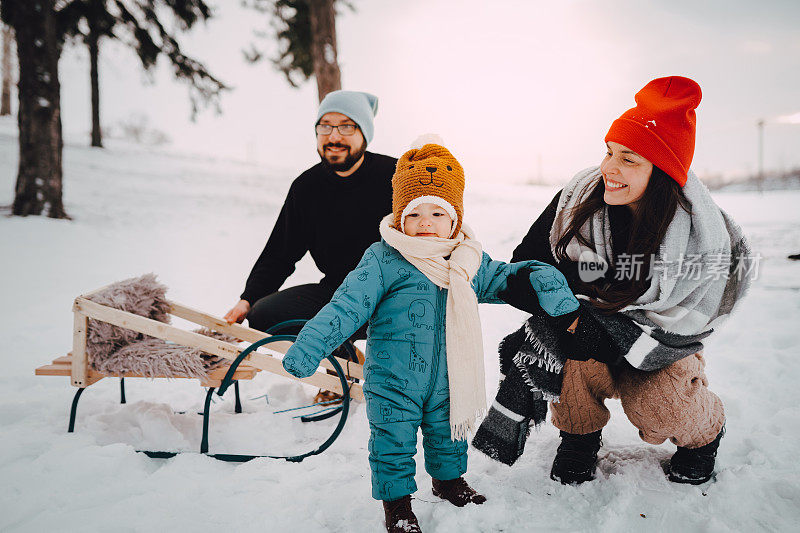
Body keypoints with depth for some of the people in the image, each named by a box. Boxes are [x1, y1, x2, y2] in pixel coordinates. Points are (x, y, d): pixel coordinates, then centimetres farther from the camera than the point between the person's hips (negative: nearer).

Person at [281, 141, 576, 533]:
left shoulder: (470, 261, -1)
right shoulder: (383, 260, -16)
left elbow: (506, 278, 9)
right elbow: (348, 304, -18)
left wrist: (555, 296, -5)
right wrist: (309, 346, -26)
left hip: (446, 379, 5)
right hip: (392, 379, -4)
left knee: (448, 433, 23)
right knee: (393, 441, 8)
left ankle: (448, 478, 50)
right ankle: (397, 501, 29)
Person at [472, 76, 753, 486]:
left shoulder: (707, 243, -24)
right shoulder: (579, 198, -17)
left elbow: (670, 333, -25)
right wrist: (563, 313, -33)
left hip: (660, 342, -1)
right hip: (590, 318, 2)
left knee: (656, 406, -28)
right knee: (568, 338, -32)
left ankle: (703, 433, 11)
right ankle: (579, 435, -2)